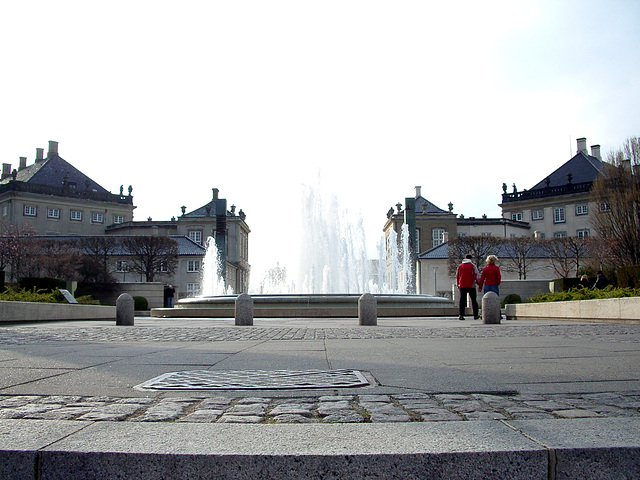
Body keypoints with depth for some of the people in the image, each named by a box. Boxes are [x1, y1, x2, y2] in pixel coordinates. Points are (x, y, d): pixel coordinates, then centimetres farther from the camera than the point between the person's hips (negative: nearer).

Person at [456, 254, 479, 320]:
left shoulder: (460, 266, 9)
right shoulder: (472, 265, -2)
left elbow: (457, 276, 14)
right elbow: (476, 275, -6)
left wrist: (458, 284, 24)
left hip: (462, 286, 2)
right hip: (471, 285, -2)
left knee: (462, 300, 1)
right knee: (473, 300, 8)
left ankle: (461, 315, -10)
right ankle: (475, 315, 11)